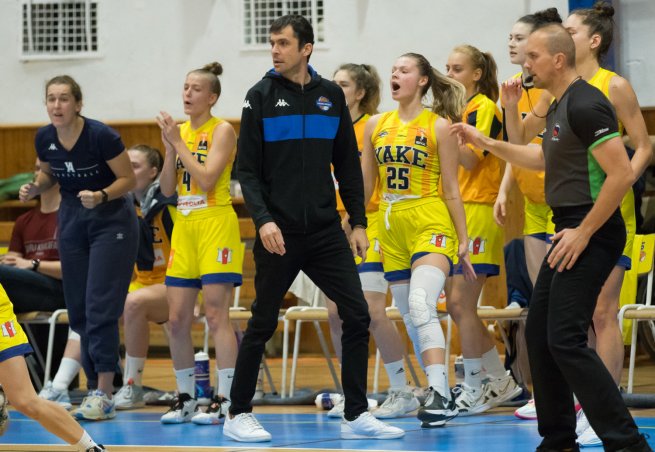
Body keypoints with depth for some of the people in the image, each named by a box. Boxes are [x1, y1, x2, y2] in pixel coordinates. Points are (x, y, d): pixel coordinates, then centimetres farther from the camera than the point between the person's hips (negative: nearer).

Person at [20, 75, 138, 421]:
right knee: (78, 308, 4)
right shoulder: (44, 139, -6)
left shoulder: (100, 136, -22)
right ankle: (98, 385, 11)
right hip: (71, 220, 6)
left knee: (100, 306, -13)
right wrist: (34, 188, -7)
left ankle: (103, 394, -12)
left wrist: (102, 196, -28)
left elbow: (128, 178, -12)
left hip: (111, 220, -6)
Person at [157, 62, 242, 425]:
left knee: (216, 314, -9)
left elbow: (206, 179, -18)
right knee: (177, 319, 4)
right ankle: (185, 398, 14)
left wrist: (178, 143, -14)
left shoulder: (222, 131, -6)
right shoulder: (179, 131, 12)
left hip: (216, 225, -7)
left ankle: (226, 401, -8)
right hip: (184, 227, 7)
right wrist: (170, 147, -4)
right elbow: (167, 189, 8)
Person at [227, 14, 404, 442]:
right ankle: (239, 414, 15)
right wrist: (263, 219, -17)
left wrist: (359, 222, 5)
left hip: (326, 230, 3)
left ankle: (357, 415, 3)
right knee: (263, 324, 3)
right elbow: (248, 169, -5)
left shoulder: (331, 95, 7)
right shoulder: (262, 97, -2)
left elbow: (348, 165, 11)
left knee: (357, 315, -4)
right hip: (279, 232, -3)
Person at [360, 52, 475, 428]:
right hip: (392, 228, 6)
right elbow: (365, 185, 16)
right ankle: (442, 396, 16)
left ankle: (440, 395, -28)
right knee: (411, 317, 7)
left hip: (431, 226, -6)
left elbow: (452, 189, -2)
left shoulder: (439, 126, -3)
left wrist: (463, 241, -3)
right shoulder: (376, 125, 10)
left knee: (421, 306, -24)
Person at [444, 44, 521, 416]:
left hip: (478, 212, -9)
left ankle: (475, 388, -2)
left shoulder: (485, 108, -6)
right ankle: (501, 380, 18)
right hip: (453, 213, 9)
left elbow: (470, 158, -17)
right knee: (457, 306, 8)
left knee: (461, 303, -10)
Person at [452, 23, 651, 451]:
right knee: (539, 333, 12)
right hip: (570, 232, 10)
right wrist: (486, 143, 31)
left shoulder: (585, 105, -17)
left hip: (591, 236, -10)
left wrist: (584, 232, -20)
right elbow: (545, 158, 34)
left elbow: (622, 174, -23)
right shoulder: (558, 107, 14)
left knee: (565, 339, -15)